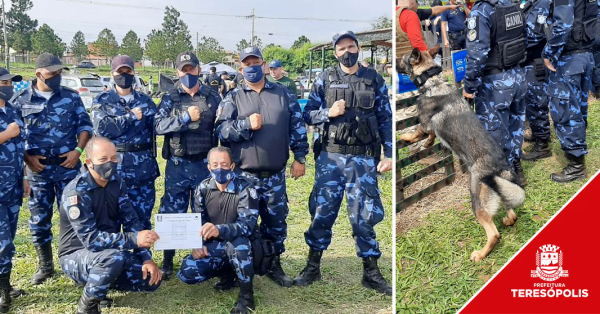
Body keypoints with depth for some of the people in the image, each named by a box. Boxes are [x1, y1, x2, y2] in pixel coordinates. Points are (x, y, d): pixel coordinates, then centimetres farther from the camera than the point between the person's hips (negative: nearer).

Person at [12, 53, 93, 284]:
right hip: (38, 169, 0)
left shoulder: (71, 96, 3)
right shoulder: (21, 100, 1)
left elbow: (84, 125, 6)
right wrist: (27, 157, -7)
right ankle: (45, 266, 23)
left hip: (68, 165, 0)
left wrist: (78, 150, -7)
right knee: (39, 219, 7)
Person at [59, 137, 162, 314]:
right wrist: (134, 239, -41)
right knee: (115, 257, -37)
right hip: (77, 255, -6)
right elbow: (90, 239, -31)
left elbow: (131, 222, -3)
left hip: (110, 252, 6)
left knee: (151, 279, -10)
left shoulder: (116, 183, -3)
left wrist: (147, 258, -15)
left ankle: (104, 279, 12)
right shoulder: (76, 191, -24)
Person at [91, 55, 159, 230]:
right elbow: (102, 128, -13)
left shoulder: (145, 101, 11)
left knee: (142, 217, 9)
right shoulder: (102, 101, 4)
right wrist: (131, 116, -10)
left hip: (143, 167, 2)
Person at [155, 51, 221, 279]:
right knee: (172, 213, 5)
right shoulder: (170, 98, 2)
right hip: (177, 165, 0)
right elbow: (159, 126, -11)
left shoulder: (213, 97, 4)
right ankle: (168, 261, 18)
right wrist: (186, 117, -20)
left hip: (205, 164, 1)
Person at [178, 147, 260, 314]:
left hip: (242, 246, -4)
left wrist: (220, 230, -47)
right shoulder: (203, 188, -2)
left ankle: (246, 295, -19)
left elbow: (248, 224, -29)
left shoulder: (245, 188, -17)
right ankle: (228, 271, 7)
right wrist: (197, 244, -16)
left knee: (237, 243, -40)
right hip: (213, 247, 5)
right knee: (186, 272, -18)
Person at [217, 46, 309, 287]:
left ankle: (275, 265, 27)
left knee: (277, 221, 10)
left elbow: (298, 127, 7)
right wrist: (246, 124, -20)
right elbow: (222, 130, -6)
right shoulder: (233, 98, 3)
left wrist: (300, 158, 2)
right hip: (244, 175, -1)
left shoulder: (284, 95, 8)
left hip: (275, 175, 2)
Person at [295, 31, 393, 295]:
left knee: (364, 215, 3)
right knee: (322, 212, 5)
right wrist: (329, 112, -14)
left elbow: (385, 119, 6)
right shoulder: (325, 79, 5)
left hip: (363, 158, 0)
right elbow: (308, 114, 5)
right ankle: (313, 266, 21)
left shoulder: (374, 80, 5)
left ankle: (371, 272, 16)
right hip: (330, 156, 0)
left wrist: (388, 154, -1)